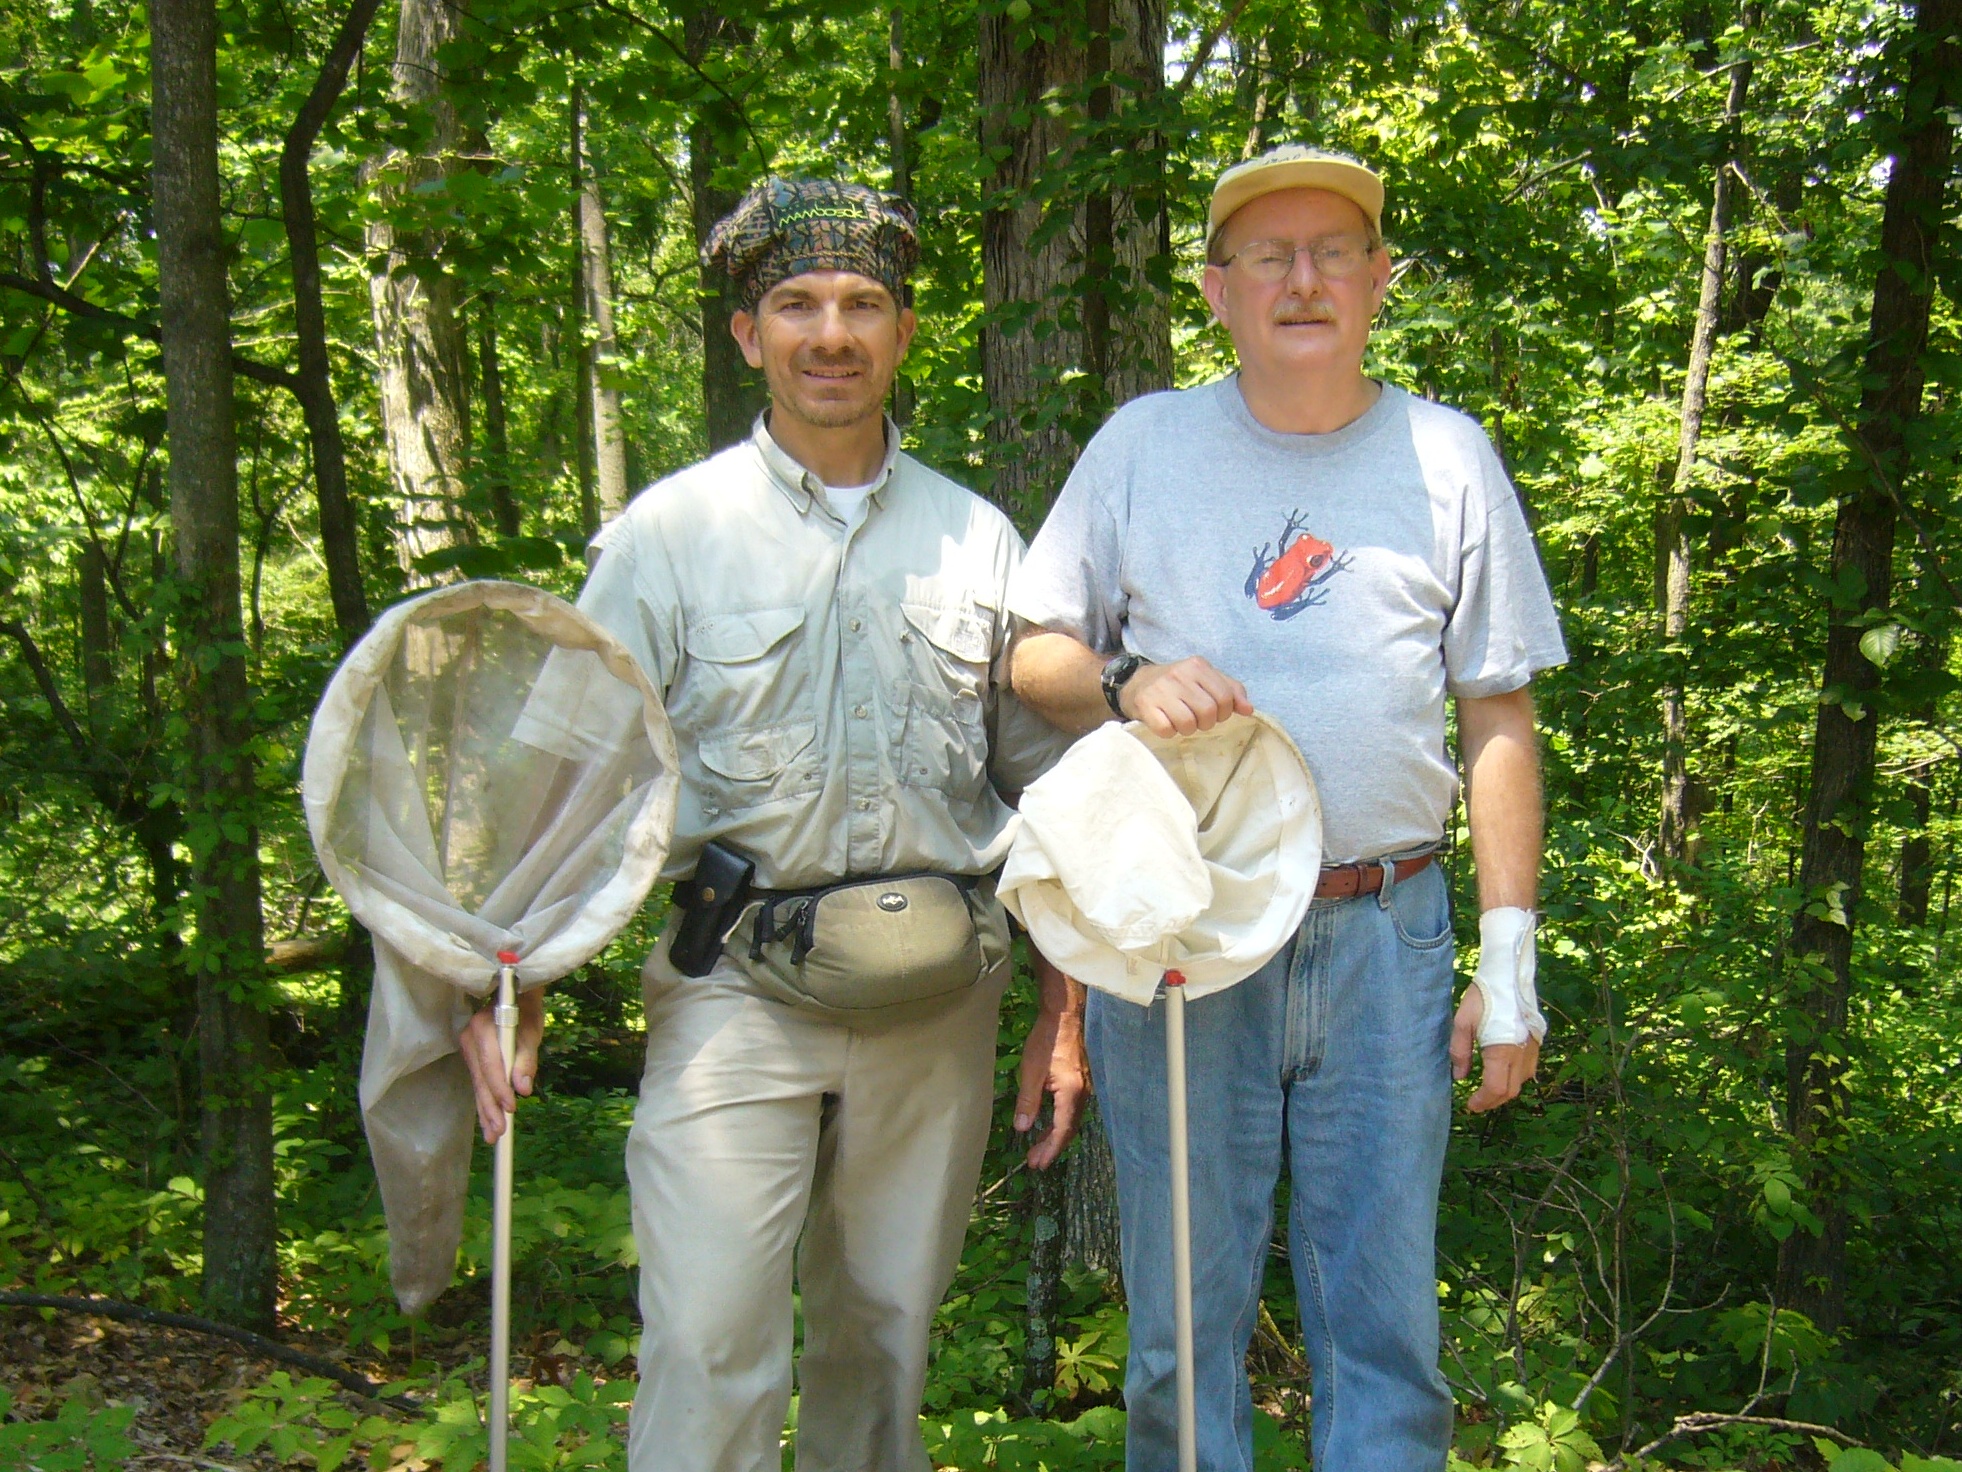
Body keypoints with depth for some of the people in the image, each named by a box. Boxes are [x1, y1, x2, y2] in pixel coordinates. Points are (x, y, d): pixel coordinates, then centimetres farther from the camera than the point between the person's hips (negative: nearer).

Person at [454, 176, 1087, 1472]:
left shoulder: (977, 538, 9)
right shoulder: (672, 529, 2)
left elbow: (1046, 783, 13)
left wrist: (1067, 1009, 9)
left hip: (936, 1003, 3)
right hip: (735, 989, -2)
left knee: (887, 1334, 13)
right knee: (711, 1345, -6)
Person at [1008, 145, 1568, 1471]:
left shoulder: (1447, 456, 8)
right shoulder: (1145, 444, 8)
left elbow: (1499, 724, 7)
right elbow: (1033, 656, 10)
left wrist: (1509, 966, 2)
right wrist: (1127, 684, -14)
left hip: (1384, 941, 0)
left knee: (1384, 1323, 6)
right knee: (1183, 1320, 7)